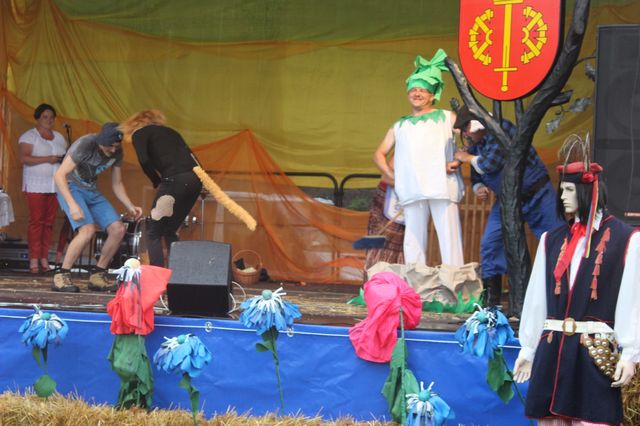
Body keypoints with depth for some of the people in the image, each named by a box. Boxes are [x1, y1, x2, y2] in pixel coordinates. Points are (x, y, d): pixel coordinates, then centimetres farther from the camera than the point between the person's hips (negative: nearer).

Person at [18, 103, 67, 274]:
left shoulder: (59, 137, 17)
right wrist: (47, 159, -19)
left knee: (49, 222, 0)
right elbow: (24, 158, -12)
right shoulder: (29, 136, -1)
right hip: (36, 186, -5)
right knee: (36, 221, -9)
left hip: (55, 186, 5)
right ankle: (34, 260, -10)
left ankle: (44, 259, 1)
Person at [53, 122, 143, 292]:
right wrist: (72, 204, -36)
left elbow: (117, 184, 9)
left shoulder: (117, 152, -3)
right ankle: (61, 276, -19)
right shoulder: (85, 145, -24)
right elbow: (59, 175, -26)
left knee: (118, 229, -7)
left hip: (91, 191, 7)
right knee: (88, 229, -28)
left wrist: (130, 207, -7)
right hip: (70, 187, -7)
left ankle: (97, 276, 6)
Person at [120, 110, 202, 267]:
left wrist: (157, 183, 7)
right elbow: (190, 156, 22)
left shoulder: (139, 133, 12)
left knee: (153, 233, 2)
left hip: (175, 180, -6)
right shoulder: (170, 132, 31)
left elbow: (144, 161, -6)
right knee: (170, 231, 19)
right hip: (195, 180, 6)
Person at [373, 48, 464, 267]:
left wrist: (459, 161, -8)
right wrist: (389, 173, 9)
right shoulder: (400, 126, 27)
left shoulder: (446, 117, 18)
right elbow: (379, 153, 29)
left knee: (449, 237, -11)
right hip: (412, 189, 3)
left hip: (442, 186, -3)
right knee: (413, 240, -1)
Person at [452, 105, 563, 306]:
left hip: (537, 196, -7)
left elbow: (491, 164, -29)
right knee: (490, 244, -3)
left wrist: (467, 158, -12)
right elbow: (477, 176, 14)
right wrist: (478, 188, -9)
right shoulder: (474, 145, 1)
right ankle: (491, 301, 3)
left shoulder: (502, 130, -21)